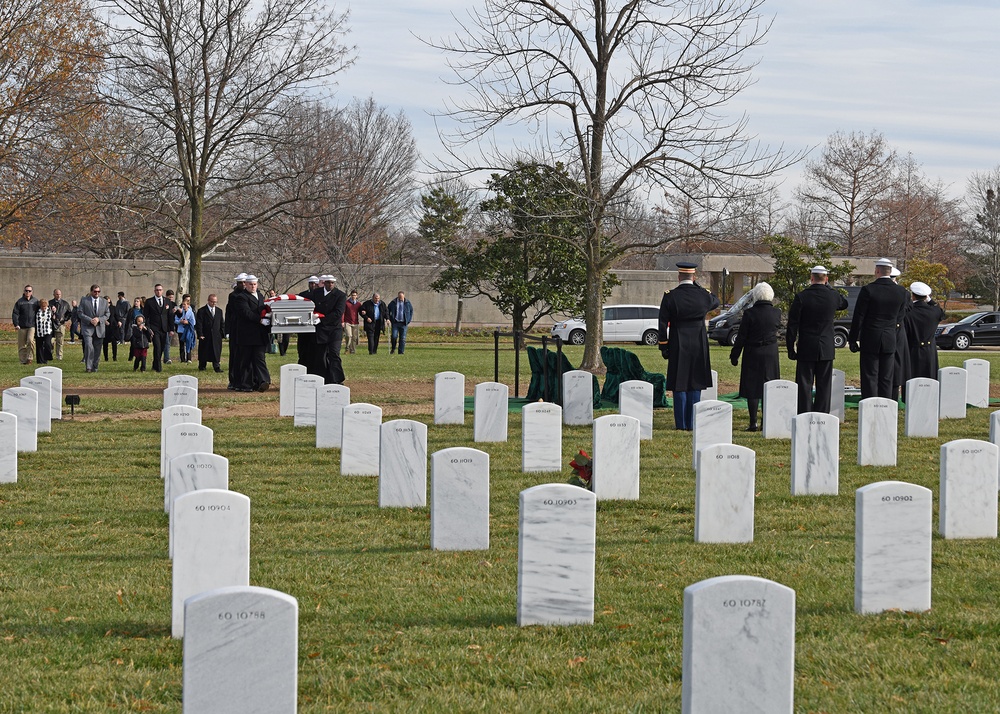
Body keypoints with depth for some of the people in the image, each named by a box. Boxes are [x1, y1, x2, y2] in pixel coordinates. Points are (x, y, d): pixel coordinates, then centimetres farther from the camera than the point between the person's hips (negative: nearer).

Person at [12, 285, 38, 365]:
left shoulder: (35, 301, 6)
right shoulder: (20, 301, 3)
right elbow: (15, 313, 0)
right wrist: (16, 324, -12)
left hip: (32, 326, -1)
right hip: (22, 327, 1)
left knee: (30, 341, -20)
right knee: (22, 345, 4)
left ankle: (29, 358, -12)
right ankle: (23, 360, 13)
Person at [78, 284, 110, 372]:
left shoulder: (104, 301, 10)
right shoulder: (84, 300, 3)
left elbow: (107, 315, 10)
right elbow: (80, 313, -1)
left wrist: (99, 319, -9)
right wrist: (90, 320, -15)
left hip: (99, 328, 3)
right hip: (87, 328, -3)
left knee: (97, 349, 4)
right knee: (89, 346, -20)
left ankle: (94, 367, 16)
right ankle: (88, 366, -15)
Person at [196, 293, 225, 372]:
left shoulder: (219, 311, 12)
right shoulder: (202, 311, -2)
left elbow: (222, 323, 15)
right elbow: (198, 324, -6)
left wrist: (223, 333, 5)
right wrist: (200, 335, -13)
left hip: (216, 336, 3)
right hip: (205, 336, -3)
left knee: (216, 353, -2)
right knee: (204, 353, 5)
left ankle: (217, 367, -1)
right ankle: (202, 367, 17)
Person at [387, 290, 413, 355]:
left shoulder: (407, 303, 4)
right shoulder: (393, 302, 2)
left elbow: (411, 311, 15)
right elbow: (387, 310, 11)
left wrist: (408, 320, 5)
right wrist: (390, 319, 2)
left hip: (403, 323, 1)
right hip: (395, 323, -1)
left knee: (403, 338, -1)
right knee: (394, 336, -10)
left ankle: (401, 352, 5)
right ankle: (393, 349, 12)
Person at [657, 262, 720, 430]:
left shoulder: (670, 297, -8)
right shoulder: (703, 295, -3)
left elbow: (663, 324, -6)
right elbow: (715, 302, 21)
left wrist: (664, 347, 3)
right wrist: (697, 286, 15)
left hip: (678, 347, -2)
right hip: (699, 346, 2)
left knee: (679, 385, 3)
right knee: (695, 384, 8)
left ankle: (681, 424, 3)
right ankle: (692, 423, 9)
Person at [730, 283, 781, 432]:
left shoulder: (749, 313, -11)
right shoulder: (776, 313, -2)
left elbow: (741, 337, -9)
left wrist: (734, 355, 0)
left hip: (752, 354, -3)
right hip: (771, 354, 3)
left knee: (752, 388, 1)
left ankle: (754, 423, -3)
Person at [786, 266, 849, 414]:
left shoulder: (801, 297, -8)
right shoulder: (833, 296, -3)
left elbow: (792, 325, -7)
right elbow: (844, 303, 23)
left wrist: (791, 349, 1)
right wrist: (829, 286, 17)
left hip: (806, 350, -2)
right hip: (827, 350, 2)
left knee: (804, 385, 2)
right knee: (824, 386, 8)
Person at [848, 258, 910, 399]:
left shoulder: (868, 290, -11)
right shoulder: (901, 291, 0)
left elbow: (858, 317, -7)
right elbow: (900, 317, 10)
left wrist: (853, 340, -1)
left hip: (870, 340, -3)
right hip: (890, 342, 3)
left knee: (870, 378, 0)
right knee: (886, 380, 8)